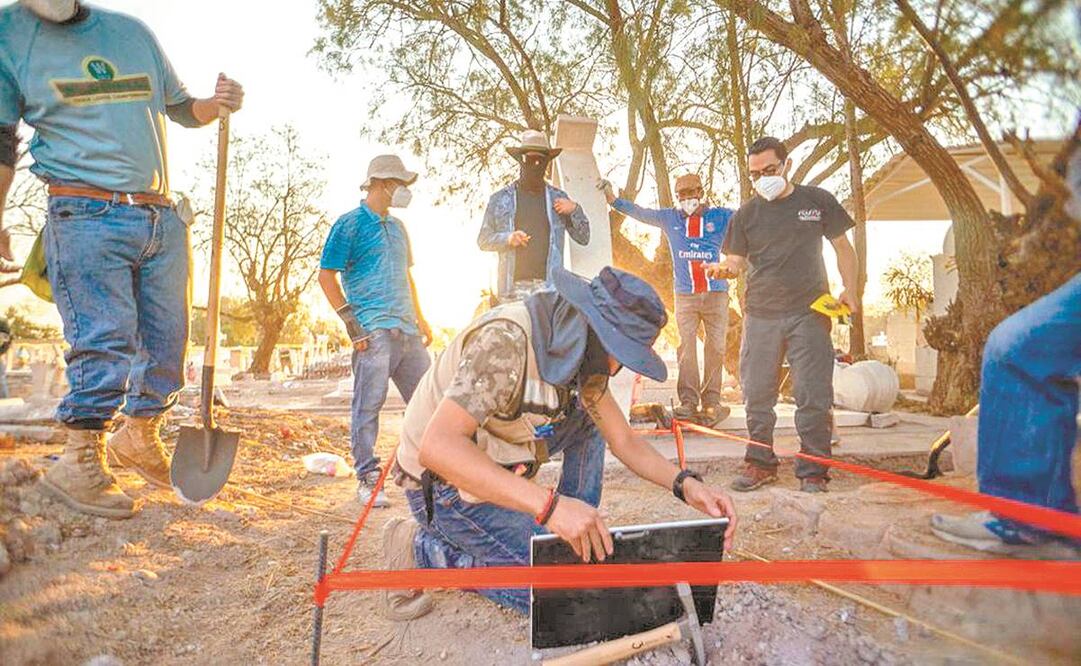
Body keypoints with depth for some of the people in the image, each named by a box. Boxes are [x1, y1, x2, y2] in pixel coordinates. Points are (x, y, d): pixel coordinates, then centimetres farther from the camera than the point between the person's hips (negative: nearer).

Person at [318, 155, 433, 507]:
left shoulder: (397, 227, 20)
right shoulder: (350, 224, -2)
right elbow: (326, 275, -5)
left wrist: (420, 319, 19)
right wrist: (351, 323, -11)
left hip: (407, 331, 8)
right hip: (373, 332, -7)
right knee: (368, 405, -2)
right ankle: (367, 479, 9)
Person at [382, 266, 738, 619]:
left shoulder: (583, 356, -3)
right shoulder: (505, 339, -31)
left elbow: (625, 441, 2)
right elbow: (437, 446, -40)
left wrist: (685, 483, -17)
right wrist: (549, 504, -45)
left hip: (494, 467, 8)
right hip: (443, 483, -8)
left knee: (588, 420, 3)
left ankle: (584, 540, 9)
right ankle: (423, 550, -2)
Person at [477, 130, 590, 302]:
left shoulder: (558, 197, 14)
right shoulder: (500, 199, 11)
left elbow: (583, 238, 15)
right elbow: (483, 241, 12)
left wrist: (575, 210, -1)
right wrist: (507, 238, -6)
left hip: (549, 286, 1)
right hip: (513, 287, 0)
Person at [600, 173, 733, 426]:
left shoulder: (720, 216, 6)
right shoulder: (669, 218, 11)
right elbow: (638, 212, 9)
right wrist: (612, 197, 0)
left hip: (716, 293, -1)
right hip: (685, 296, 1)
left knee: (716, 348, -2)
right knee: (686, 348, -4)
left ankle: (711, 402, 4)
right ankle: (688, 401, -2)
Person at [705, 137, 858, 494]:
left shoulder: (817, 201, 6)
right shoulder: (746, 214, 9)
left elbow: (843, 247, 11)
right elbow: (735, 260, 7)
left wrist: (850, 290, -2)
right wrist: (722, 268, -17)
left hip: (810, 315, -1)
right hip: (760, 316, 2)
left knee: (814, 395, 0)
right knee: (756, 394, 5)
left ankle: (812, 470, 11)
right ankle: (760, 464, 18)